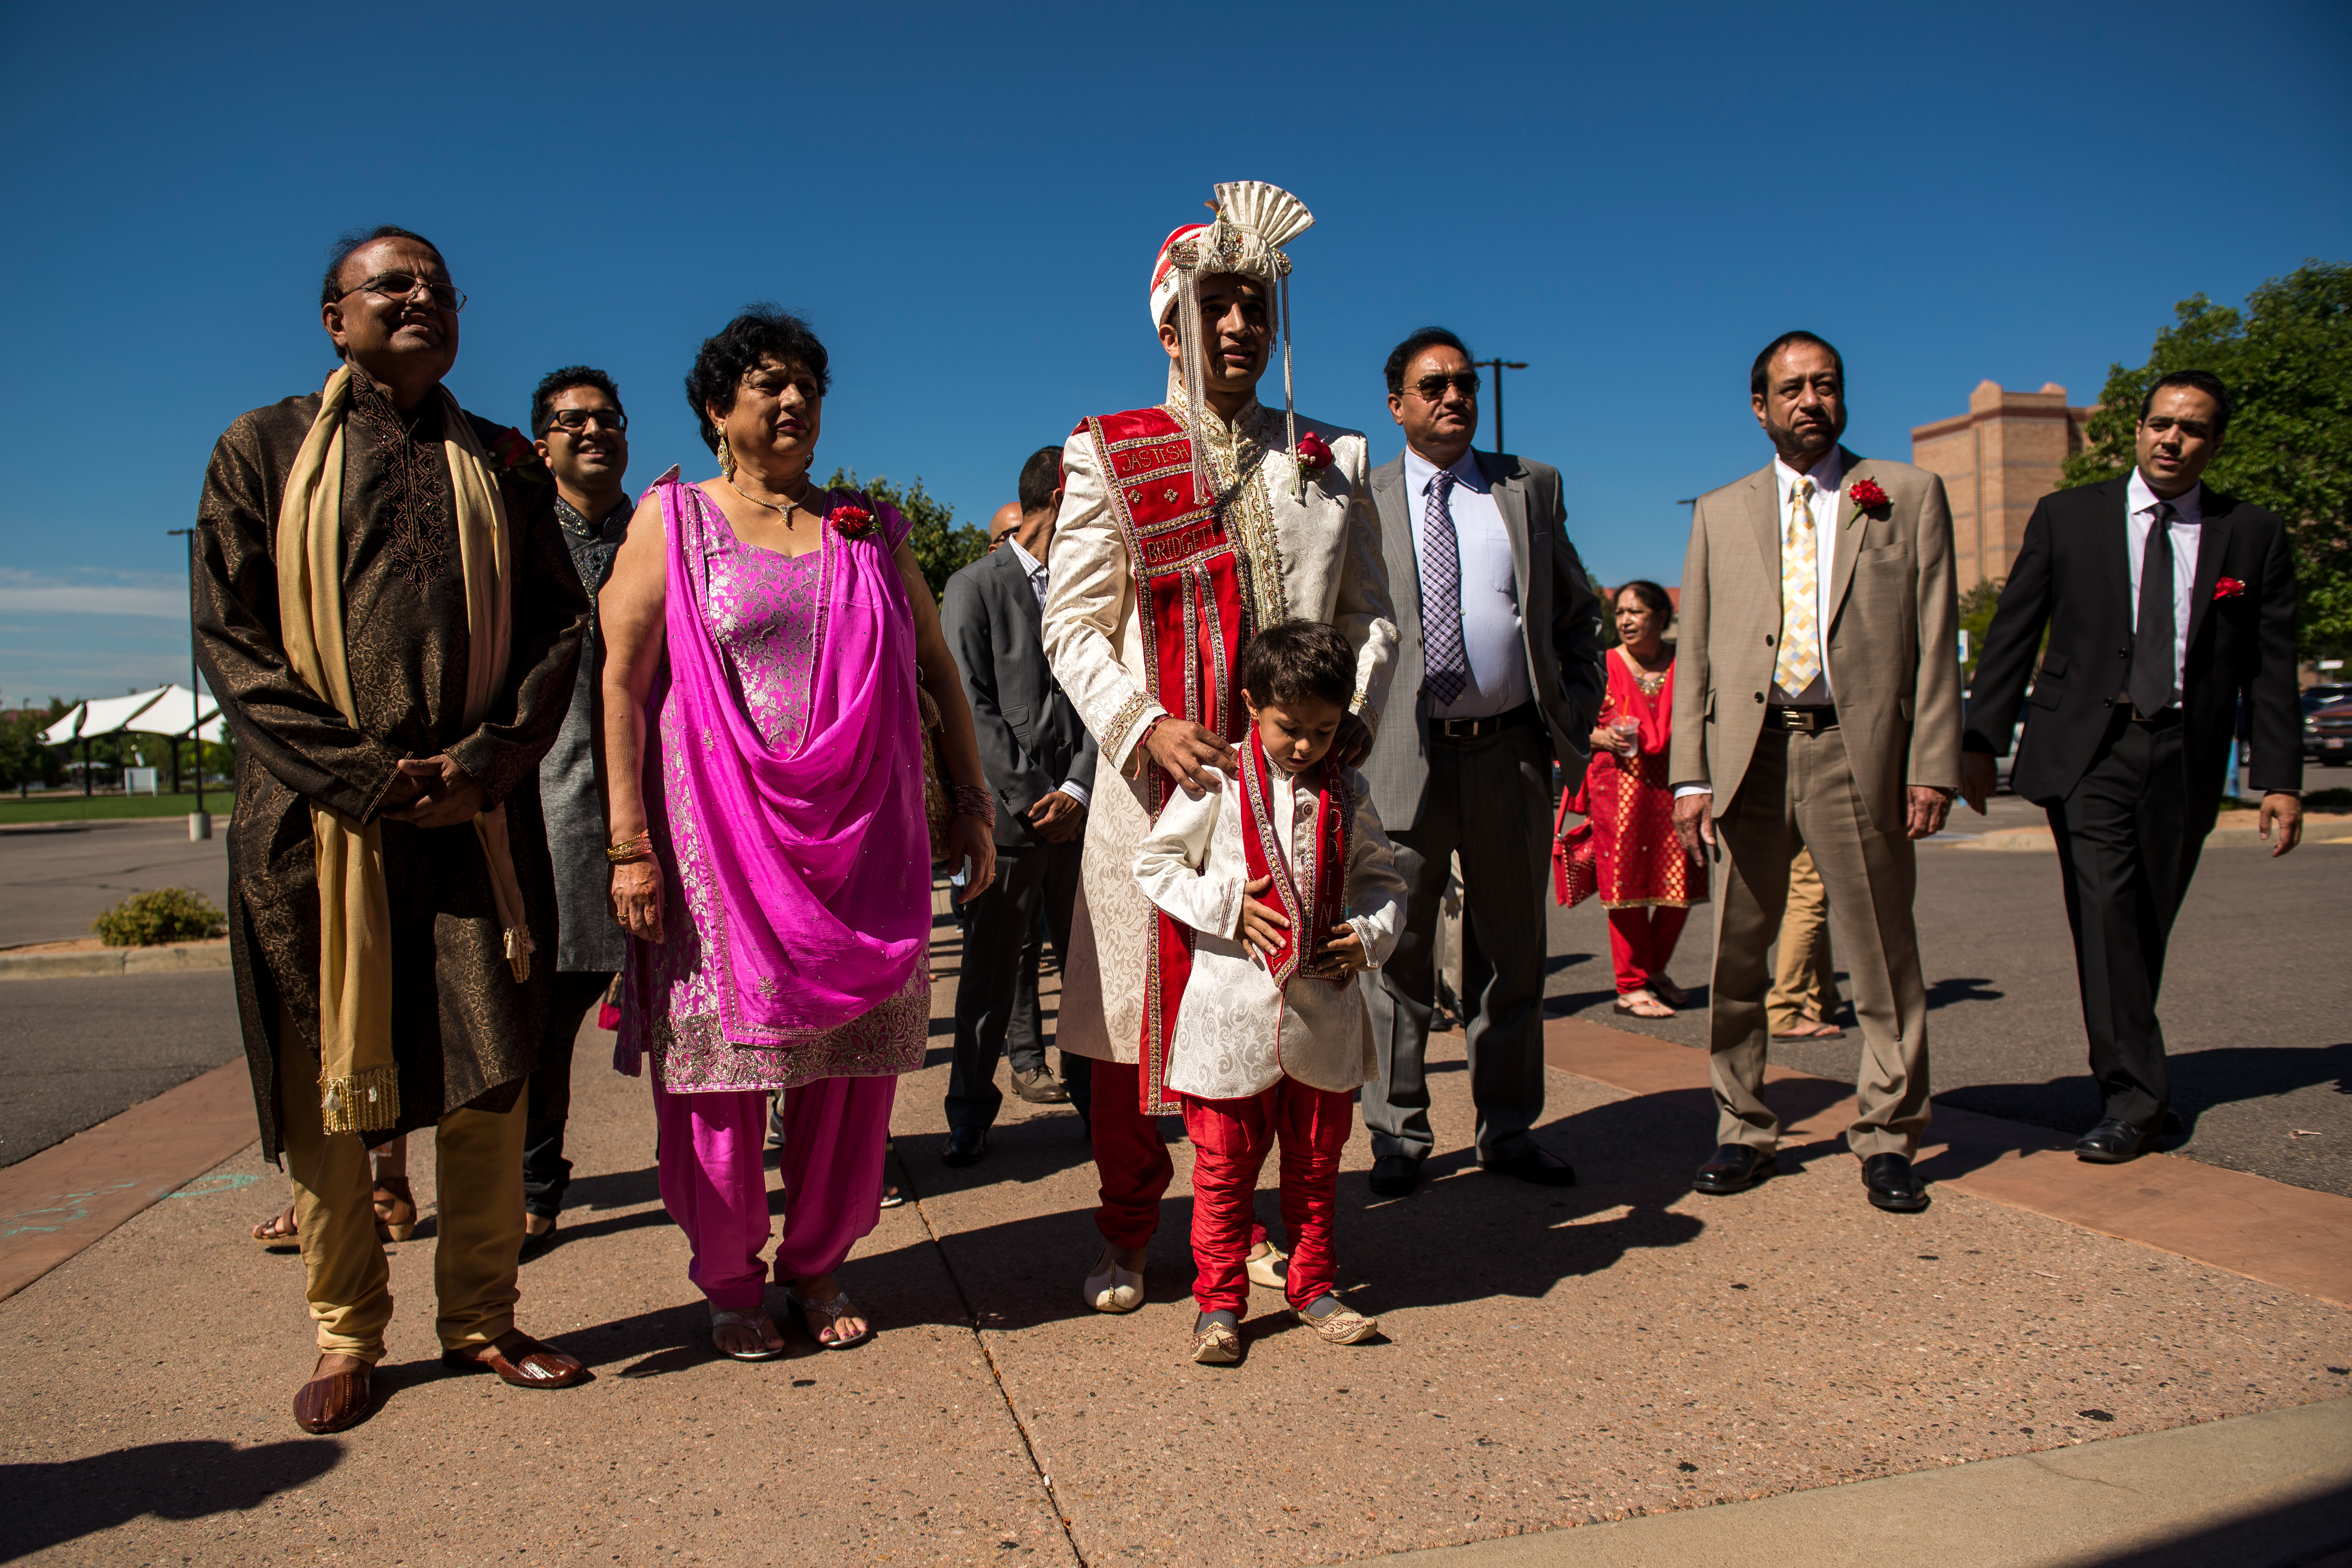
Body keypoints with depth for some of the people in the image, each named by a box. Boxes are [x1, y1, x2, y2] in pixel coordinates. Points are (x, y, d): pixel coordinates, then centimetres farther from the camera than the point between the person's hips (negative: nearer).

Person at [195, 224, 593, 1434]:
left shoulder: (500, 463, 14)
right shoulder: (264, 449, 8)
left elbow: (559, 623, 8)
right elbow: (230, 634, 1)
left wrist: (487, 759, -7)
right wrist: (362, 773, -11)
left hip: (479, 810, 2)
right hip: (318, 819, -1)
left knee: (488, 1072, 3)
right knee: (325, 1083, 5)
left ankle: (480, 1320, 17)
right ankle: (346, 1335, 19)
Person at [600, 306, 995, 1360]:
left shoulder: (870, 528, 13)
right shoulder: (673, 519, 4)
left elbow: (938, 670, 15)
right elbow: (622, 681, -3)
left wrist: (970, 799, 8)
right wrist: (629, 845, -10)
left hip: (864, 844, 3)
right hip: (722, 841, -2)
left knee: (852, 1060, 6)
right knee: (725, 1059, 4)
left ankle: (819, 1265, 25)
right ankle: (729, 1282, 24)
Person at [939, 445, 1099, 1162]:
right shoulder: (974, 587, 1)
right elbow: (972, 708, -5)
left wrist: (1078, 792, -6)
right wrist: (1033, 799, -10)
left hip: (1078, 813, 4)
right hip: (1006, 813, -4)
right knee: (993, 968, 4)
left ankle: (1093, 1091, 21)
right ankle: (970, 1114, 16)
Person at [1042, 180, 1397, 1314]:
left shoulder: (1331, 462, 14)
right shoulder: (1109, 459, 5)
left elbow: (1372, 613, 15)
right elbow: (1074, 627, 0)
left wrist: (1353, 712, -4)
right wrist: (1145, 728, -15)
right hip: (1158, 781, -2)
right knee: (1137, 1008, 4)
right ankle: (1128, 1232, 22)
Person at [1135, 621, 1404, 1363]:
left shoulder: (1347, 793, 5)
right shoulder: (1218, 783, -6)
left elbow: (1381, 876, 15)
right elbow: (1155, 862, -2)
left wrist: (1371, 934, -4)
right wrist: (1228, 906, -14)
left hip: (1323, 1013, 4)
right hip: (1233, 1010, -3)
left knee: (1317, 1159, 15)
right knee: (1224, 1164, 6)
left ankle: (1313, 1286, 31)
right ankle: (1218, 1300, 19)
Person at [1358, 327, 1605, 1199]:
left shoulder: (1533, 488, 12)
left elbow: (1578, 613, 15)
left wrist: (1576, 713, 4)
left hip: (1513, 753, 3)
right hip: (1403, 759, -2)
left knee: (1512, 953, 10)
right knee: (1397, 955, 3)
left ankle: (1509, 1132, 24)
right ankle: (1398, 1137, 16)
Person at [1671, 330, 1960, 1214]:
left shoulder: (1908, 494, 10)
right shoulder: (1719, 513, 14)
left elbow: (1936, 641, 4)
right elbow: (1694, 654, 9)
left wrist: (1934, 764, -5)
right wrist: (1690, 775, 0)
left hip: (1861, 751, -1)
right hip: (1750, 753, 2)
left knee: (1884, 956, 4)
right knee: (1736, 954, 7)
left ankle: (1887, 1138, 18)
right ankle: (1743, 1129, 21)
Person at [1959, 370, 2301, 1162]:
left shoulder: (2254, 534, 8)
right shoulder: (2068, 516, 5)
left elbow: (2271, 666, 8)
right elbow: (2011, 634, 5)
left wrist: (2281, 779, 3)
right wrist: (1982, 740, -1)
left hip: (2185, 759, 2)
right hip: (2088, 747, -1)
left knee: (2147, 925, 7)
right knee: (2107, 911, -13)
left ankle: (2126, 1076, 24)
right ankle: (2135, 1095, -7)